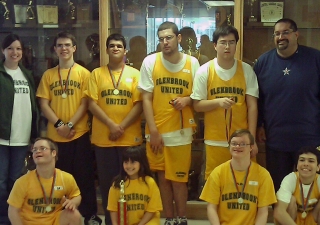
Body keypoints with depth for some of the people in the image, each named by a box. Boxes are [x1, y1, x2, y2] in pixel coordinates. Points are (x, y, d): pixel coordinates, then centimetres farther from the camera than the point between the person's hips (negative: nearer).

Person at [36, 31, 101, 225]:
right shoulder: (48, 75, 8)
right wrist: (59, 124, -10)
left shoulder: (84, 73, 1)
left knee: (83, 175, 4)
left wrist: (70, 125, -13)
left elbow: (85, 104, -4)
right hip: (55, 135, 2)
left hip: (79, 133, -2)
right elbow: (44, 104, 3)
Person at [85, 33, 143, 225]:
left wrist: (122, 126, -13)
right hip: (103, 137, 1)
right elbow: (92, 104, -1)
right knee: (106, 181, 7)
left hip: (129, 137, 0)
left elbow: (139, 104, -2)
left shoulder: (134, 74, 5)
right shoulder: (97, 74, 7)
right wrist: (111, 125, -13)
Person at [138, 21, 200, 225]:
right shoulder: (150, 62, -2)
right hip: (157, 130, 1)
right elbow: (146, 98, -2)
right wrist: (153, 130, -8)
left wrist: (187, 100, -15)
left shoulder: (192, 62, 0)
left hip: (181, 130, -1)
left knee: (179, 178, 3)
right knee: (163, 177, 9)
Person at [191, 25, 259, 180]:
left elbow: (252, 106, 0)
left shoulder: (246, 70, 0)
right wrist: (218, 102, -18)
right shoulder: (204, 71, -2)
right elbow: (197, 105, 0)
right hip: (215, 140, 0)